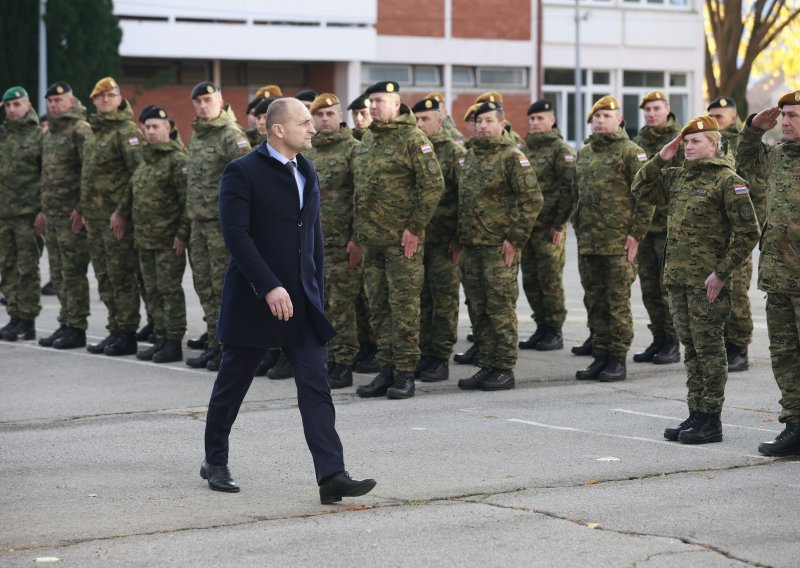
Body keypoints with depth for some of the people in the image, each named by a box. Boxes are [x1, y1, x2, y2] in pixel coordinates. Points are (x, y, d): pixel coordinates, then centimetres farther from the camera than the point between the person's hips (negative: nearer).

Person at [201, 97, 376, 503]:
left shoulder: (306, 172, 12)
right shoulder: (243, 172, -10)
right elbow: (236, 234, -19)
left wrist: (318, 291, 15)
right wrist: (270, 287, -25)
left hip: (301, 301, 6)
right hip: (253, 300, -5)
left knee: (316, 386, -5)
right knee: (232, 383, 9)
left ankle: (332, 477, -11)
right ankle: (215, 462, 28)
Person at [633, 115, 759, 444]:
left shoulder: (727, 181, -9)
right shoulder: (677, 177, 13)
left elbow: (748, 232, -12)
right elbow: (641, 190, 18)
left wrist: (722, 272, -16)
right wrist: (661, 159, 4)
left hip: (707, 281, -7)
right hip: (677, 278, 7)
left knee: (709, 348, -2)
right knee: (691, 349, 12)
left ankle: (711, 421, 4)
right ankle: (696, 415, 19)